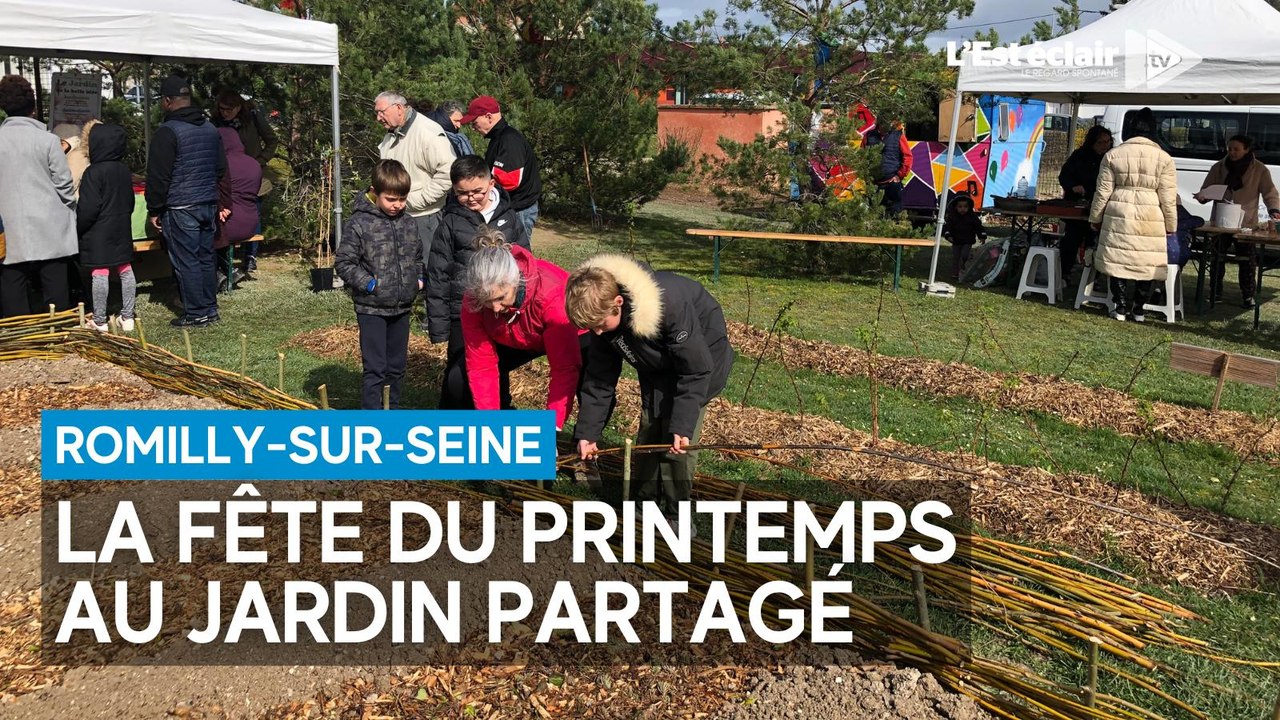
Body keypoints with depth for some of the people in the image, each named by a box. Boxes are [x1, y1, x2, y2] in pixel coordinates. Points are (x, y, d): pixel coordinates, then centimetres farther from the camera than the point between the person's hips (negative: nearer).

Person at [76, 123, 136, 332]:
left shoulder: (94, 172, -16)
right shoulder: (124, 170, 4)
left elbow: (88, 207, -16)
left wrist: (78, 228, -4)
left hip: (99, 231, -7)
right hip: (122, 229, 7)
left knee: (100, 273, -2)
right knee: (125, 270, 8)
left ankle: (99, 321, 3)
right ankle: (127, 317, 13)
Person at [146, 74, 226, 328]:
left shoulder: (167, 132, -13)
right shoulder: (211, 128, 10)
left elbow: (158, 176, -12)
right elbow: (221, 167, 18)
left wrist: (154, 209, -4)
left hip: (180, 208, -7)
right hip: (209, 203, 7)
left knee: (186, 262, -2)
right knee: (206, 258, 13)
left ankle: (196, 314, 2)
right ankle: (210, 309, 19)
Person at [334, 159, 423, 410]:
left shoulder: (409, 223, 6)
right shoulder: (359, 224, -11)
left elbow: (417, 257, 20)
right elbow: (343, 262, -10)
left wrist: (418, 279, 5)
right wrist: (369, 284, -17)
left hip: (401, 307, 6)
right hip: (371, 308, -6)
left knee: (397, 366, 16)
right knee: (375, 368, -5)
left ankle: (392, 410, 30)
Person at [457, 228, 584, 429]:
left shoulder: (551, 295, -41)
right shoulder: (473, 299, -28)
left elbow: (565, 369, -38)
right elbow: (481, 365, -22)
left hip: (573, 336, -4)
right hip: (514, 340, 4)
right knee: (459, 380, -9)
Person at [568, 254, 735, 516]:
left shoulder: (670, 305, -41)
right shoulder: (602, 313, -21)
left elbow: (696, 370, -31)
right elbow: (599, 376, -9)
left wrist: (682, 426, -33)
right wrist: (587, 432, -11)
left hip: (700, 355, -6)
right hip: (656, 365, 6)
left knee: (676, 441, -11)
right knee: (648, 432, 7)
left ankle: (677, 512, 5)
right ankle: (645, 501, 23)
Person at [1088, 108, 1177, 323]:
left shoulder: (1113, 155, 2)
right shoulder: (1163, 159, 0)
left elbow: (1103, 192, 4)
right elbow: (1168, 198, 0)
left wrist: (1095, 218, 14)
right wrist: (1171, 226, 9)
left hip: (1119, 216, 0)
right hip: (1150, 220, 0)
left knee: (1118, 259, 7)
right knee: (1145, 263, 9)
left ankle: (1121, 307, 6)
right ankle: (1137, 309, 14)